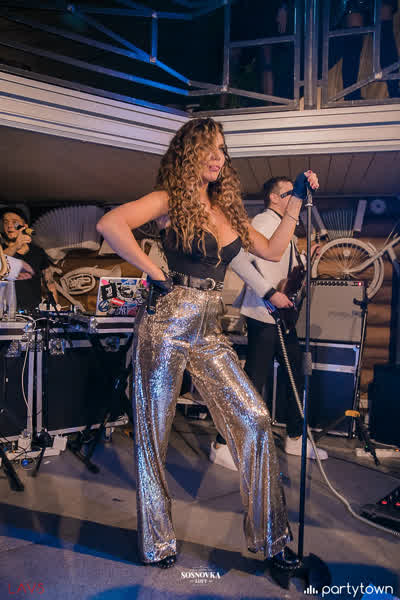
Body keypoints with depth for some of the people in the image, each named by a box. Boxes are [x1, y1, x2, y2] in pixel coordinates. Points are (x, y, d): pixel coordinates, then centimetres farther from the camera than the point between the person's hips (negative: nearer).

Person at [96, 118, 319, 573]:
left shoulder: (226, 208, 16)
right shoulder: (170, 199, -3)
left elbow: (272, 250, 20)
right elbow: (110, 225, -19)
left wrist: (296, 201, 17)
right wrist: (154, 273, -16)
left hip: (209, 332, 6)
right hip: (168, 325, -6)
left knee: (256, 421, 1)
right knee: (153, 433, 5)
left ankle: (270, 535, 17)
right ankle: (157, 543, 25)